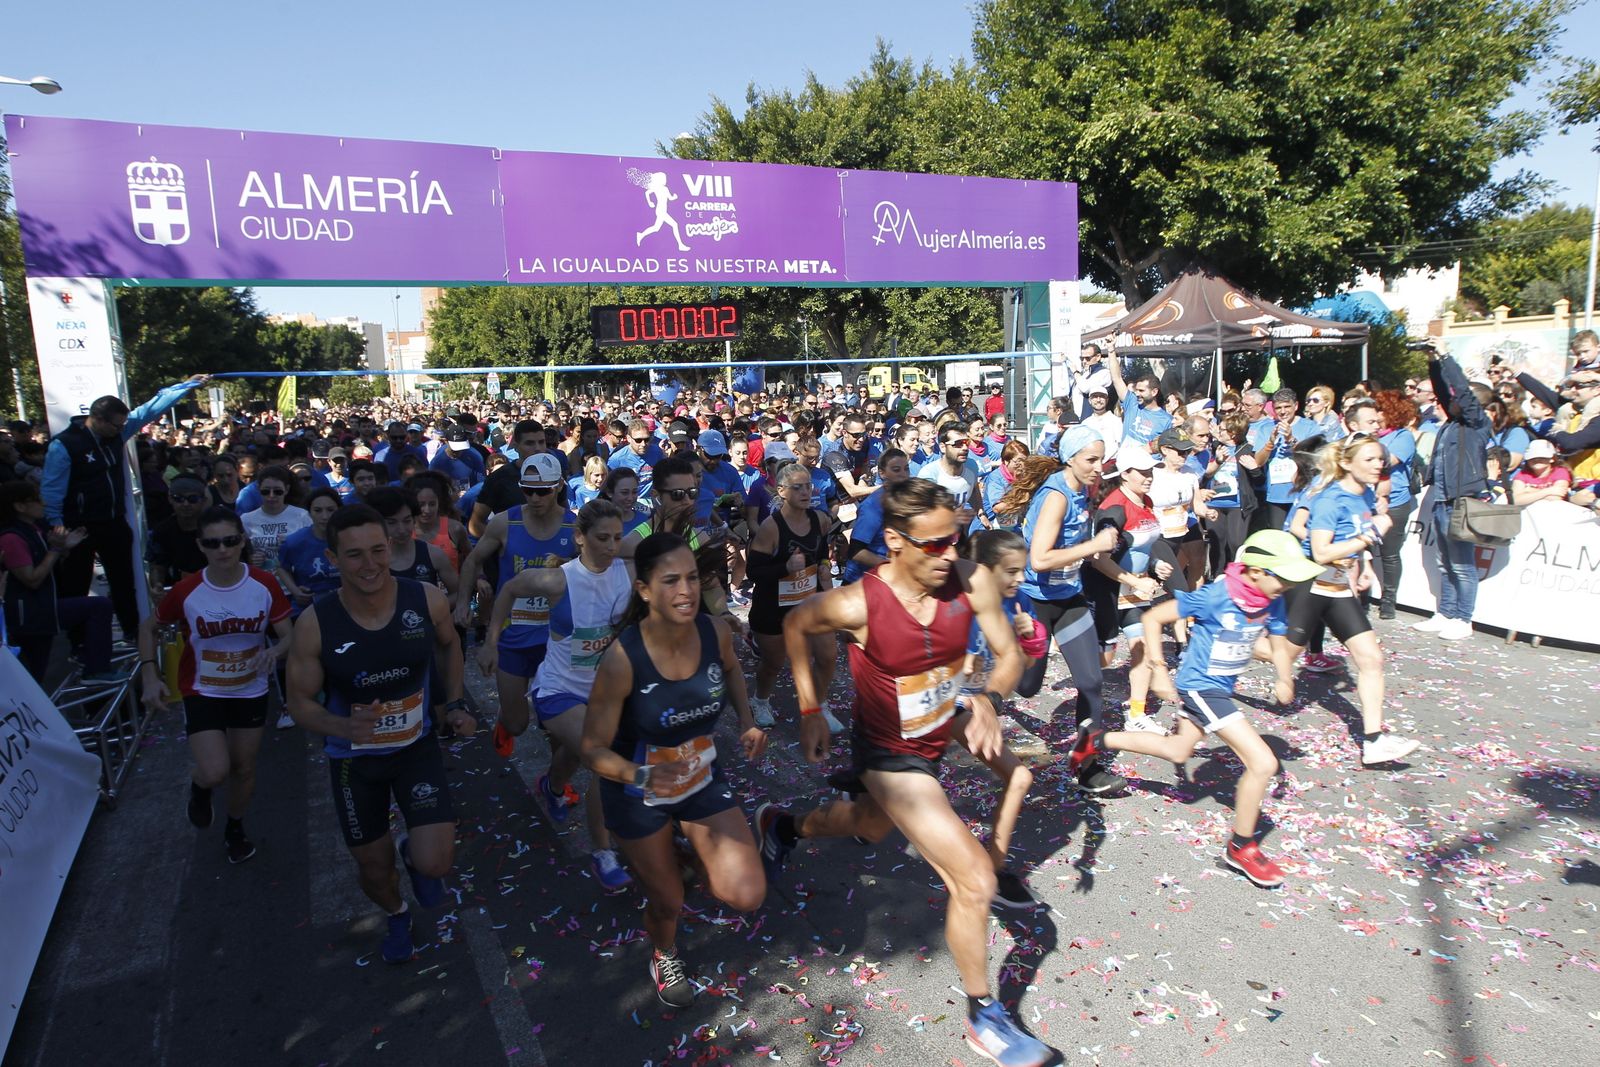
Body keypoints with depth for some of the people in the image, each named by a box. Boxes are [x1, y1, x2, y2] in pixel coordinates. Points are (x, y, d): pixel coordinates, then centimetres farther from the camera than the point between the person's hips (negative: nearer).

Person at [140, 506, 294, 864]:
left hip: (251, 690, 2)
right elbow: (148, 627, 1)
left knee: (244, 769, 16)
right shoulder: (186, 591, -17)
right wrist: (150, 675, -10)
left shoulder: (265, 585, -15)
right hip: (202, 692, -2)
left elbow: (288, 636, -8)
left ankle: (235, 828, 45)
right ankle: (199, 786, 23)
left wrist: (275, 651, -31)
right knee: (215, 773, -16)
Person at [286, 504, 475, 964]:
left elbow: (448, 644, 5)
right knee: (374, 866, 17)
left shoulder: (428, 600, -19)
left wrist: (454, 704, -1)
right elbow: (300, 701, -9)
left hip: (417, 747, 0)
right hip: (354, 760, 0)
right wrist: (341, 727, -30)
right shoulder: (315, 624, -21)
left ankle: (413, 854, 28)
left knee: (435, 863, -11)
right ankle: (397, 915, 54)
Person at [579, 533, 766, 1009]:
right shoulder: (621, 659, -31)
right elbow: (594, 750, -24)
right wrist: (641, 775, -43)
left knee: (747, 896, -6)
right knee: (667, 899, 13)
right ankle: (664, 956, 51)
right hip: (638, 790, -3)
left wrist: (746, 720, -7)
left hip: (703, 777, 3)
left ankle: (693, 856, 29)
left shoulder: (716, 632, -18)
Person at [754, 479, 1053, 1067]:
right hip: (890, 754, -5)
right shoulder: (858, 604, -29)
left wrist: (990, 698, -29)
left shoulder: (971, 580, -21)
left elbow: (1009, 654, -8)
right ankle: (983, 1016, 16)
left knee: (871, 826, 32)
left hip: (942, 729, 6)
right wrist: (810, 711, -7)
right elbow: (794, 624, -9)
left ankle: (784, 824, 61)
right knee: (974, 882, -9)